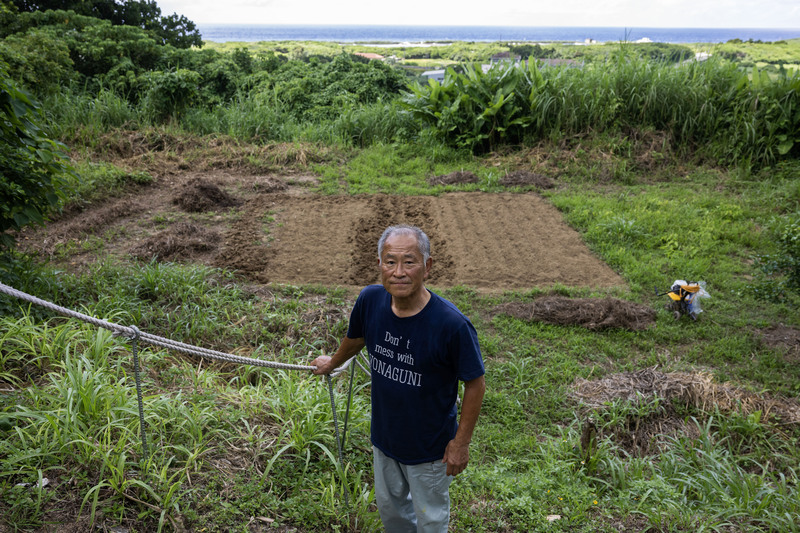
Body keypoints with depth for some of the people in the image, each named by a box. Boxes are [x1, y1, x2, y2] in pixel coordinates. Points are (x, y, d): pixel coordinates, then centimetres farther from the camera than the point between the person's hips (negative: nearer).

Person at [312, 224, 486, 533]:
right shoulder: (370, 300, -17)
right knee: (390, 508, 29)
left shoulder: (452, 324, -32)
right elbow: (355, 338, 6)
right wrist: (332, 363, 24)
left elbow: (475, 384, -18)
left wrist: (461, 442, -13)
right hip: (384, 436, 5)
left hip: (430, 447, -4)